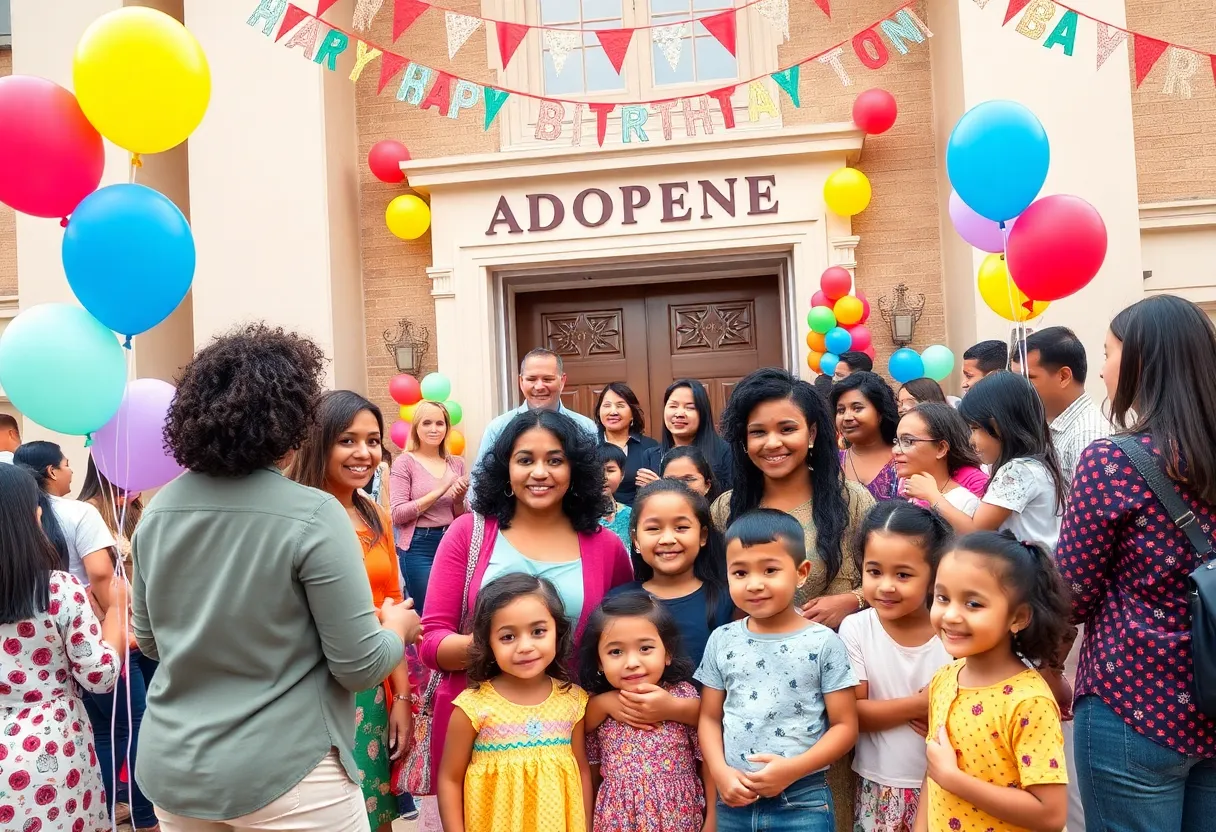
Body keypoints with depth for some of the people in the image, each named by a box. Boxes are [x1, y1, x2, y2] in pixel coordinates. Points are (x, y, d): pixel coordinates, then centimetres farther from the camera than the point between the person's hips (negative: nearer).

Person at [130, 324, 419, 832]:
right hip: (282, 775, -5)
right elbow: (360, 667, -16)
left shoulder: (158, 510, -2)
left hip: (170, 768, 6)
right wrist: (397, 626, 3)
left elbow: (149, 641, 11)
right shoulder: (313, 515, -20)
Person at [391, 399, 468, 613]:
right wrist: (438, 492, -16)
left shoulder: (456, 463, 9)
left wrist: (459, 500, -8)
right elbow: (398, 515, -12)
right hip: (419, 547, -4)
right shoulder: (405, 462, -4)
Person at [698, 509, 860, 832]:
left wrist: (792, 769, -16)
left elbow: (845, 726, -5)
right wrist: (721, 773, -9)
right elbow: (709, 718, 6)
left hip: (803, 803, -2)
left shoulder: (824, 643, -8)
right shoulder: (721, 641, 0)